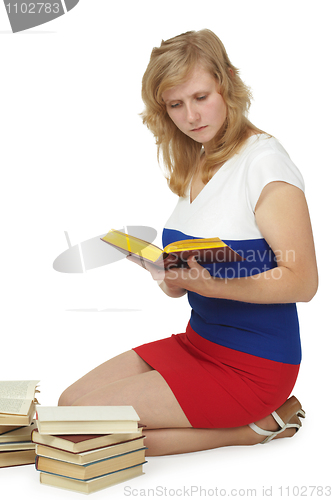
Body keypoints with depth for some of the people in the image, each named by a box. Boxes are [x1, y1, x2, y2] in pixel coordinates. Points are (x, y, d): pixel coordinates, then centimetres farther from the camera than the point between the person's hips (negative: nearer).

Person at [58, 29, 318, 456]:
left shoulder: (264, 162, -15)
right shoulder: (194, 166, 9)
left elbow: (302, 282, -19)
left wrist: (210, 284, -29)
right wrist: (171, 277, -11)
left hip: (254, 364, -9)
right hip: (199, 339, 9)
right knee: (70, 402, 4)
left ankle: (257, 425, -2)